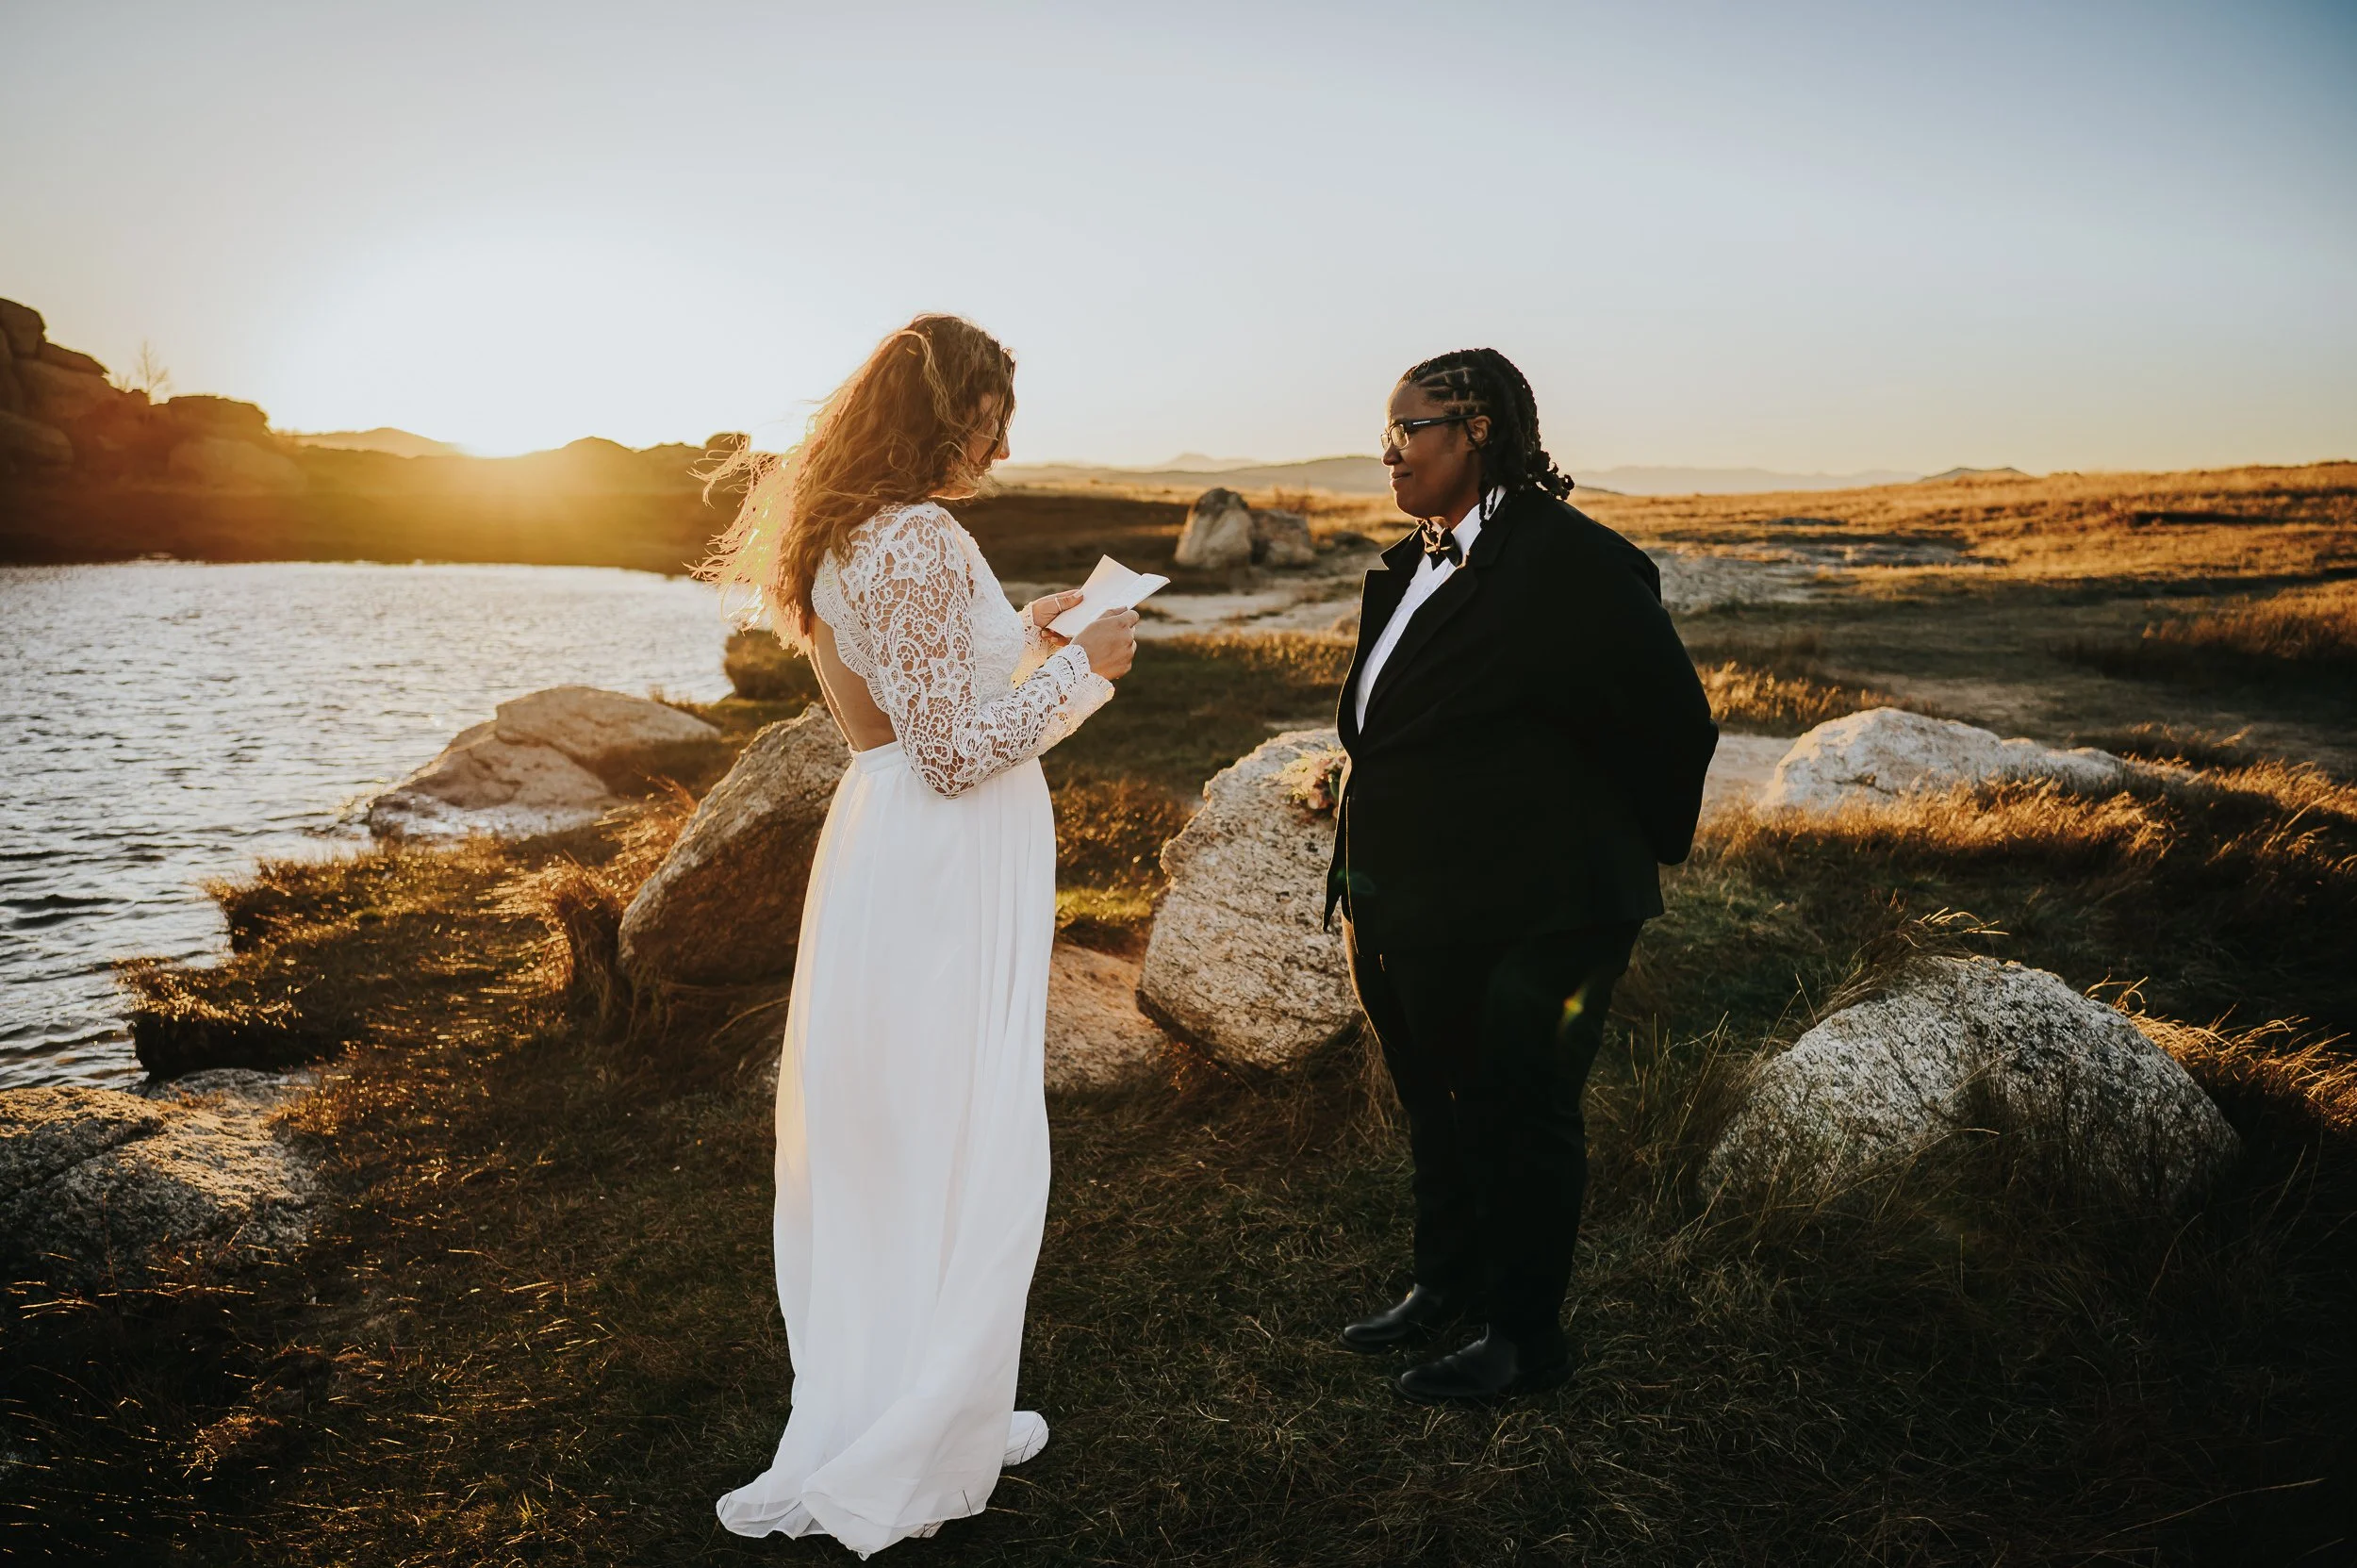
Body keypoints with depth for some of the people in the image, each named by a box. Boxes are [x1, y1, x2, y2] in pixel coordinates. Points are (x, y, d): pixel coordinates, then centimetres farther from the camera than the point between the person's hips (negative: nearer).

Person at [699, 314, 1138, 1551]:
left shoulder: (845, 534, 11)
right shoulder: (922, 543, -20)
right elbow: (956, 753, -21)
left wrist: (1021, 633, 18)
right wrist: (1081, 666, -11)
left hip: (888, 844, 10)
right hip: (947, 865, -10)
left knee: (881, 1143, 19)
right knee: (959, 1155, 3)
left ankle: (941, 1414, 37)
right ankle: (889, 1463, 17)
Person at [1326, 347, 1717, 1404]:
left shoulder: (1572, 563, -19)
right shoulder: (1411, 566, 8)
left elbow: (1673, 721, -13)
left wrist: (1631, 854, 1)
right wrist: (1360, 891, 14)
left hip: (1526, 922, -8)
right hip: (1409, 911, 9)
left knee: (1518, 1115, 8)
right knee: (1436, 1105, 22)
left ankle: (1525, 1337, 27)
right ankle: (1448, 1285, 44)